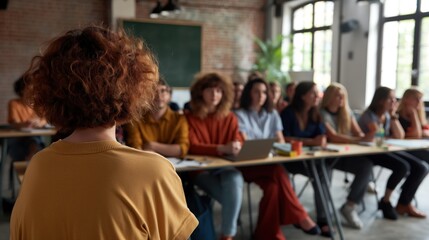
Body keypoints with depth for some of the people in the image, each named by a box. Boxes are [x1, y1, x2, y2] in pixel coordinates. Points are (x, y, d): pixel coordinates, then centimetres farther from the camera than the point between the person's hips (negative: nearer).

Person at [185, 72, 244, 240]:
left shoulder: (229, 118, 11)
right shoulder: (189, 117, 0)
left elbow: (238, 142, 5)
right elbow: (192, 147, -12)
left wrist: (238, 148, -22)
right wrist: (222, 149, -28)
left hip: (225, 167, 3)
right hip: (201, 169, -3)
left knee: (235, 179, -33)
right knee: (235, 195, -29)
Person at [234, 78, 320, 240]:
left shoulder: (272, 114, 16)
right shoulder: (240, 115, 1)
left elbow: (281, 140, 11)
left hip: (270, 164, 4)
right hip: (248, 164, -4)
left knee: (273, 186, -32)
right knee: (278, 172, -35)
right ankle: (300, 217, -27)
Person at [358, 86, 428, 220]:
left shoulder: (388, 115, 9)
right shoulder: (369, 115, -13)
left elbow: (400, 136, 2)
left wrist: (393, 116, -5)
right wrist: (391, 137, 1)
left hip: (388, 149, 8)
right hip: (371, 152, -8)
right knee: (402, 167, -30)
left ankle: (404, 204, 5)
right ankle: (385, 201, -9)